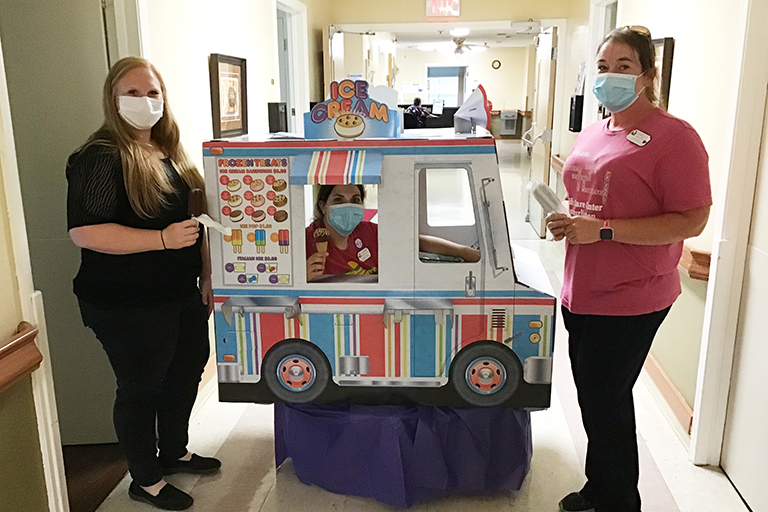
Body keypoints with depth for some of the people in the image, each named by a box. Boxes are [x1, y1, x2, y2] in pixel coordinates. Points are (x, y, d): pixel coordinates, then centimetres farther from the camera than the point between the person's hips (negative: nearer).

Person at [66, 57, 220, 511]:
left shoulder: (171, 153, 9)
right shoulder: (100, 158, -15)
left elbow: (195, 219, 16)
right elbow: (84, 231, -24)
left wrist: (206, 274, 13)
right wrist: (163, 239, -29)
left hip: (182, 295, 8)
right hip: (129, 307, -8)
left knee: (187, 372, 20)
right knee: (141, 388, 8)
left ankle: (175, 452, 45)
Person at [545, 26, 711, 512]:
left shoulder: (674, 137, -13)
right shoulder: (593, 133, 12)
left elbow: (692, 220, -18)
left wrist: (604, 230, -22)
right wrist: (566, 221, 2)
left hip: (631, 298, -7)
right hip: (582, 290, 8)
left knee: (605, 400, 2)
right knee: (594, 396, 18)